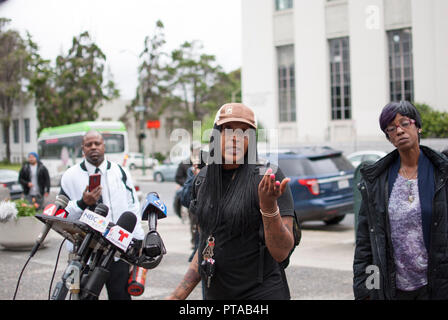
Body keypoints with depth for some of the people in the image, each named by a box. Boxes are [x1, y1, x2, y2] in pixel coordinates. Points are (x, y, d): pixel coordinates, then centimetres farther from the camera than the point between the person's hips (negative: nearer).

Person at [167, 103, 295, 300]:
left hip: (262, 294, -5)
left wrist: (268, 206, -31)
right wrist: (178, 295, 10)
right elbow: (206, 243, 12)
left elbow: (281, 252, -17)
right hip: (213, 294, 6)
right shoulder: (204, 178, 4)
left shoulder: (269, 177, -13)